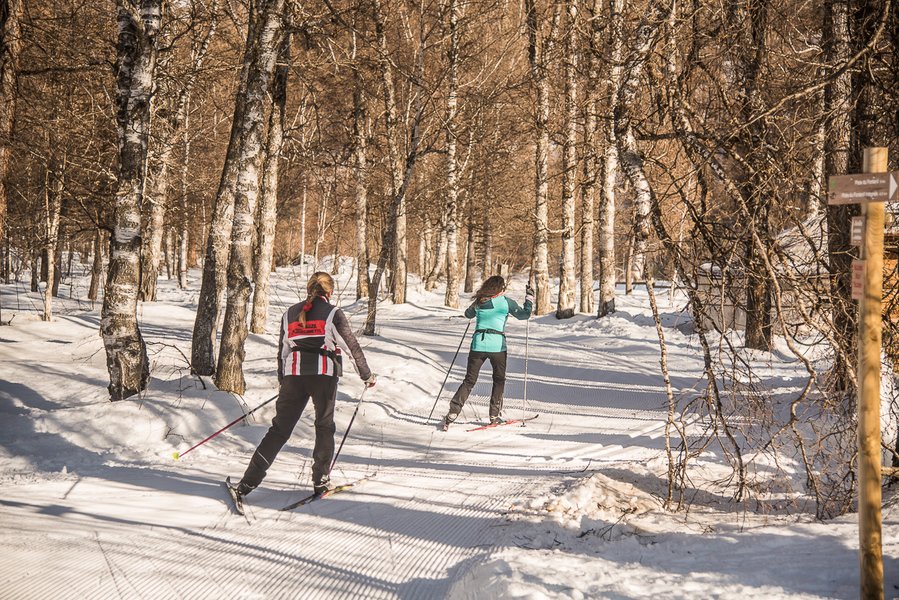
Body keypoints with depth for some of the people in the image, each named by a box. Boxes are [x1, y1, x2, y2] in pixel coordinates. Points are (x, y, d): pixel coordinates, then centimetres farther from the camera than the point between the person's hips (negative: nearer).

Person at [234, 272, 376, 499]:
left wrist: (282, 382, 28)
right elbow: (352, 345, 3)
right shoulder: (333, 313, 2)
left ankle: (248, 482, -1)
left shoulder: (289, 314, 14)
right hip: (324, 374, -3)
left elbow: (282, 351, 17)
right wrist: (367, 375, 12)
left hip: (294, 374, 3)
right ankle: (320, 481, 11)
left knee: (280, 428, 6)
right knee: (324, 426, 14)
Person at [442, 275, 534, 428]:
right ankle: (494, 415, 16)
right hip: (497, 345, -3)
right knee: (499, 380, 18)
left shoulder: (479, 302, 6)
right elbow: (524, 314, 5)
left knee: (469, 381, 9)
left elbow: (468, 314, 25)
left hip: (478, 345, 3)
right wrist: (529, 298, 20)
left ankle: (452, 413, -3)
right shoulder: (506, 302, -4)